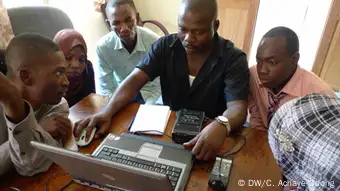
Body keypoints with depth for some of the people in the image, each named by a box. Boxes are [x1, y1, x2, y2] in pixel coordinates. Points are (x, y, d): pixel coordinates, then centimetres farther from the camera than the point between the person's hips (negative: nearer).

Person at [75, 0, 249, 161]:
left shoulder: (234, 59, -15)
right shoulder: (165, 46, -7)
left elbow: (237, 108, -26)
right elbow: (134, 81, -14)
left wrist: (220, 126, -49)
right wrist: (107, 112, -31)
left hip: (209, 134, 0)